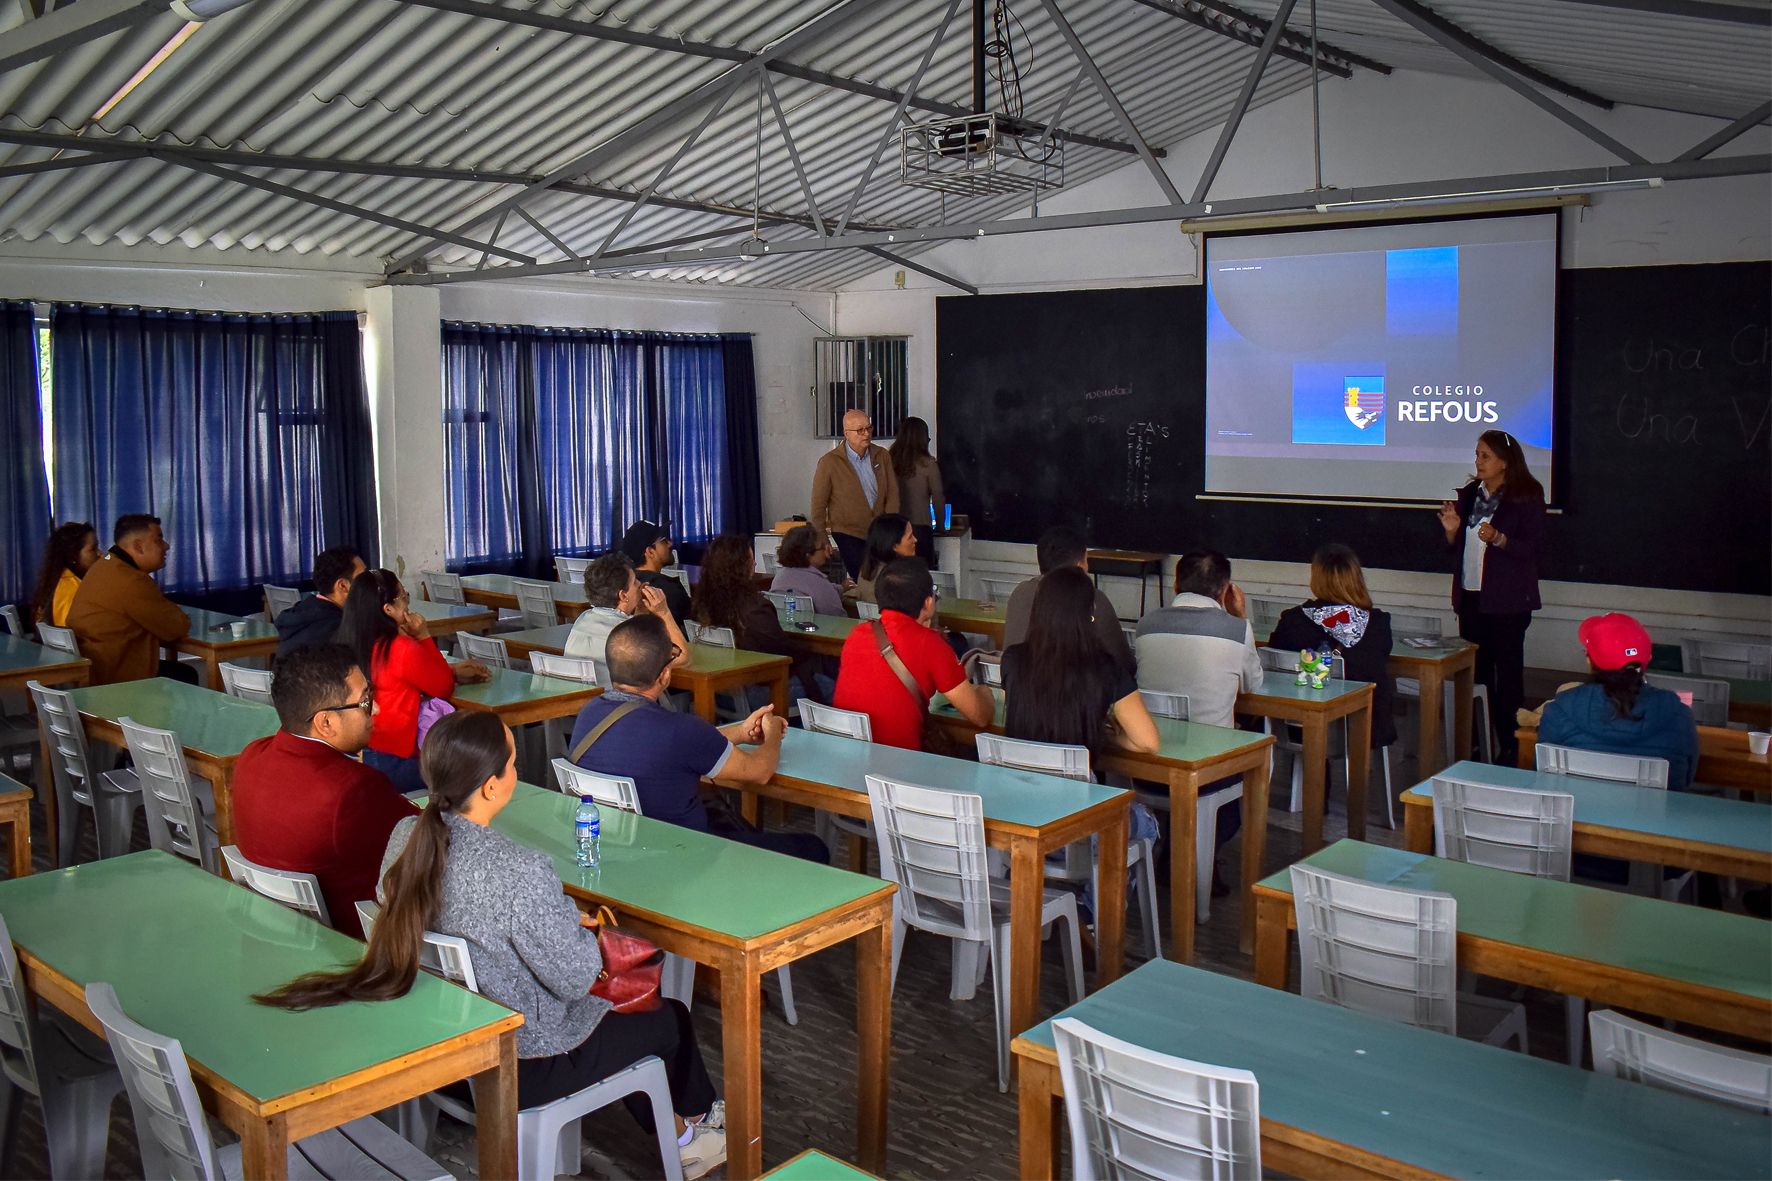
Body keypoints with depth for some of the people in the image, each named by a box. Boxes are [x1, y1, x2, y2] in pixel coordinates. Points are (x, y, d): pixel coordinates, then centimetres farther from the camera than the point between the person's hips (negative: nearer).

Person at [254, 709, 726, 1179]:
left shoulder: (406, 837, -11)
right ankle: (696, 1115, 50)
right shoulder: (521, 872, -34)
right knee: (670, 1019, 20)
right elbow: (575, 978, -24)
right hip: (525, 1068, -7)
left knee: (621, 1016, 30)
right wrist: (571, 919, -2)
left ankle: (674, 1129, 48)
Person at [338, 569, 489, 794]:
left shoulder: (347, 645, 2)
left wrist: (453, 671, 16)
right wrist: (424, 637, -4)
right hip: (389, 760, -8)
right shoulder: (402, 648, -20)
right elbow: (444, 687, -4)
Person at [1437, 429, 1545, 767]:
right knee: (1475, 671, 8)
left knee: (1508, 673, -2)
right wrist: (1452, 530, -4)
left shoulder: (1527, 498, -6)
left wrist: (1498, 539, -26)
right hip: (1471, 596, 6)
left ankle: (1509, 746, 4)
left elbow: (1533, 547, -11)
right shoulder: (1469, 494, 11)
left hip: (1508, 601, -6)